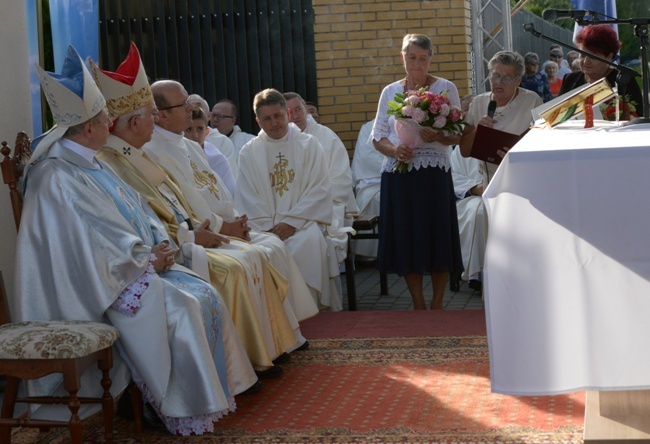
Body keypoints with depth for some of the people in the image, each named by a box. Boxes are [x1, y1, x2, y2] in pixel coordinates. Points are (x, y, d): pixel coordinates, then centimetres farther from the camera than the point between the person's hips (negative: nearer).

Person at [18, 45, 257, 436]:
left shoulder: (92, 164, 12)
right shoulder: (58, 179, -20)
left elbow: (136, 210, 16)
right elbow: (97, 243, -23)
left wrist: (161, 246, -2)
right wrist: (149, 260, -14)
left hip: (140, 265, 9)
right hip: (104, 283, -9)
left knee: (205, 296, -6)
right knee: (179, 309, -23)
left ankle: (216, 389, 0)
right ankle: (185, 412, -11)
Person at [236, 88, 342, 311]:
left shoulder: (309, 144, 8)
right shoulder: (249, 152, 11)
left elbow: (319, 190, -1)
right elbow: (248, 198, 5)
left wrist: (292, 222, -13)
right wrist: (268, 226, -12)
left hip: (302, 219, -1)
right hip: (265, 223, 1)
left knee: (309, 240, -34)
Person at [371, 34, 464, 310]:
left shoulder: (446, 88, 6)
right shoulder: (390, 92, 12)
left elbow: (457, 135, 3)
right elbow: (378, 137, 11)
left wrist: (438, 137, -19)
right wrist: (394, 149, -11)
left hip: (434, 173, -2)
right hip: (397, 173, 2)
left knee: (437, 235, -2)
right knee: (405, 239, 3)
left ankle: (437, 305, 12)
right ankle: (418, 305, 15)